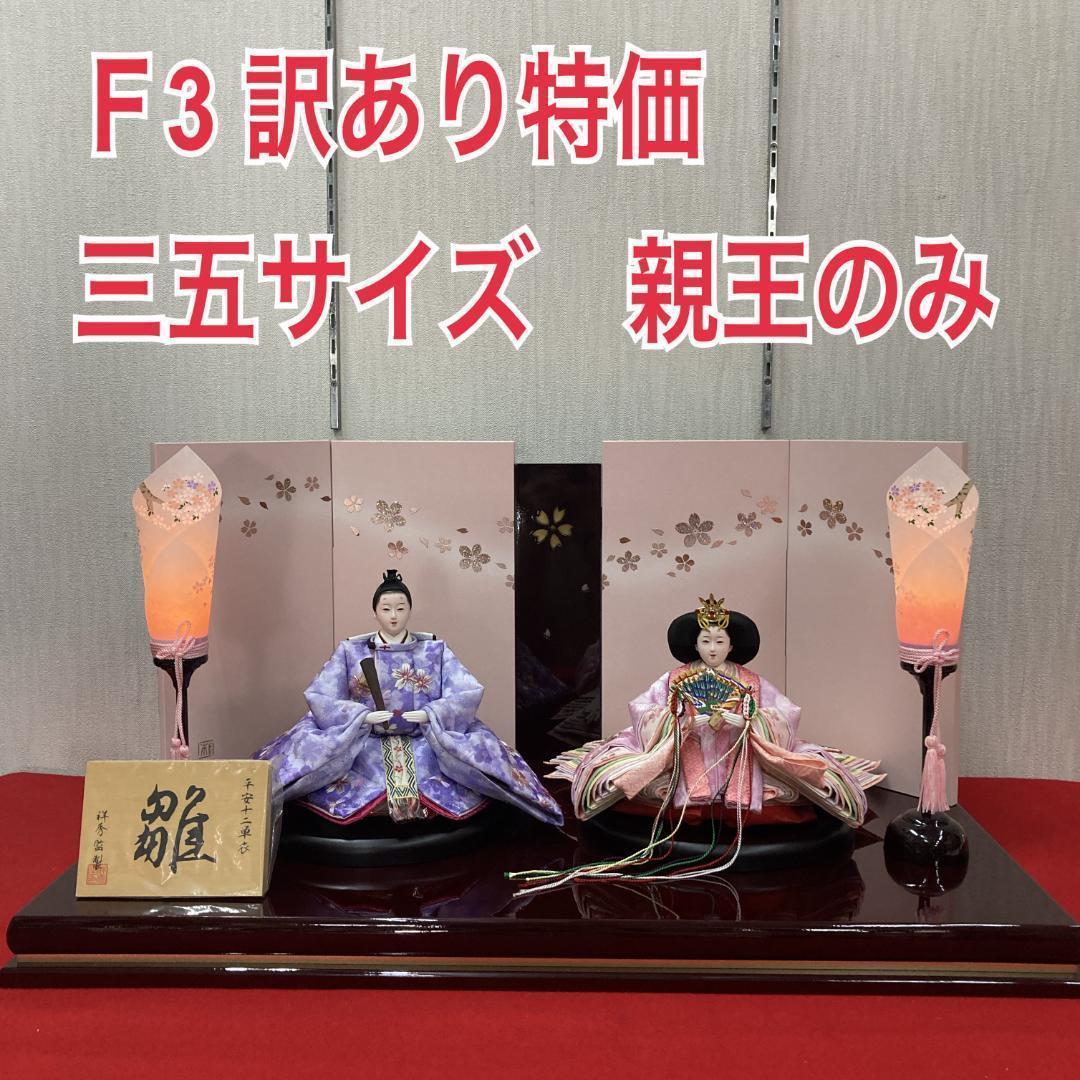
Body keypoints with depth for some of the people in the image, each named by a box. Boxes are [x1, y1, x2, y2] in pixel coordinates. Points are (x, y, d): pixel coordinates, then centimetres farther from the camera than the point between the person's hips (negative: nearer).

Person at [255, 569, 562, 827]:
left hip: (425, 743, 1)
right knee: (312, 744, -28)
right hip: (364, 743, -1)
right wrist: (364, 716, -18)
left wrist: (429, 714, -20)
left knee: (475, 747, -24)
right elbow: (319, 697, -3)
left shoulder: (435, 651, 6)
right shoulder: (350, 651, 6)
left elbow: (469, 693, -4)